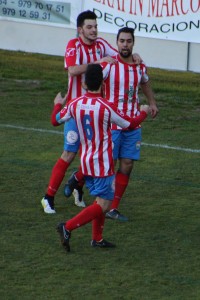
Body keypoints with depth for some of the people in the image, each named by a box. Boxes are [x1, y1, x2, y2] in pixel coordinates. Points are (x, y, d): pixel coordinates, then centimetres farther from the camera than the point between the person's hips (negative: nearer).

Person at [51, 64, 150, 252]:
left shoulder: (75, 104, -3)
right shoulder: (106, 107, -17)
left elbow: (55, 120, 12)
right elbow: (129, 125, -4)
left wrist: (57, 104, 32)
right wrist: (144, 112, 15)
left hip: (85, 161, 7)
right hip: (103, 163, -7)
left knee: (100, 200, 20)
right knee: (103, 205, -4)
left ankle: (97, 238, 22)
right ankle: (68, 227, -15)